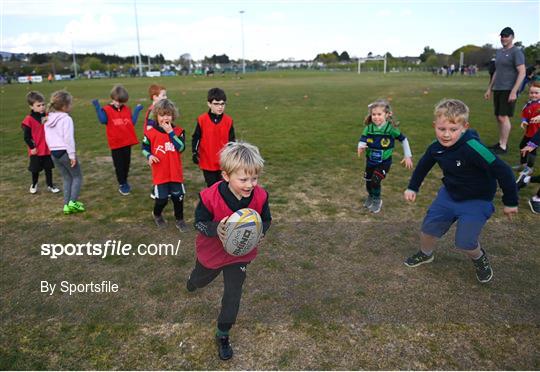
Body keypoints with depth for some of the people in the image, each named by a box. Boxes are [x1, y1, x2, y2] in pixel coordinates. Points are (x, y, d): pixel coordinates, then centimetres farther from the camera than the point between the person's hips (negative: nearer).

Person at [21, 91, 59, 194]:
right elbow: (26, 136, -12)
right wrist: (32, 147, -13)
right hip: (36, 151, -3)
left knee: (48, 168, 12)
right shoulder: (29, 120, -14)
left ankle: (50, 185, 25)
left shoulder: (47, 117, -1)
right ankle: (34, 185, 35)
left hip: (48, 149, 3)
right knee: (35, 169, 13)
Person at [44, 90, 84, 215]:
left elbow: (47, 138, 16)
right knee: (77, 176, 7)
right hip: (65, 152, -7)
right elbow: (68, 138, -19)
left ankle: (67, 204, 14)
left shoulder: (48, 119, 11)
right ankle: (73, 202, -5)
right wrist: (72, 154, -16)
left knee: (67, 178, 16)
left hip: (54, 153, 7)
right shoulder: (66, 119, -14)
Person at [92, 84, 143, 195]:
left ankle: (125, 181, 33)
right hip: (116, 143, -4)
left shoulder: (127, 109, 7)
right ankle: (122, 184, 18)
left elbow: (132, 123, 1)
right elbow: (103, 120, -23)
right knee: (119, 165, 6)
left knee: (127, 163, 15)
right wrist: (97, 108, -27)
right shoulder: (107, 110, -5)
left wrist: (137, 111, 1)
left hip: (127, 141, 4)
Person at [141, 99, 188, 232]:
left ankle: (179, 220, 29)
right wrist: (149, 156, -13)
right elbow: (145, 148, 8)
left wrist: (170, 132, -20)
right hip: (160, 173, -1)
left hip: (175, 173, 1)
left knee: (178, 197, 9)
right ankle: (157, 215, 37)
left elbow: (181, 148, -18)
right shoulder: (151, 132, -6)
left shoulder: (178, 131, -4)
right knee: (162, 199, 5)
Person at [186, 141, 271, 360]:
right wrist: (215, 228, -40)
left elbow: (266, 221, -7)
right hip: (212, 251, 0)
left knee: (233, 297, 7)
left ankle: (223, 335, 33)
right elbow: (199, 223, -19)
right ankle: (193, 280, 71)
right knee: (202, 280, 30)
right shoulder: (210, 197, -34)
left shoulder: (260, 196, -25)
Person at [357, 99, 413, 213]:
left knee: (375, 181, -14)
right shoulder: (369, 128, -10)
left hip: (384, 162, -3)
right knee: (368, 181, 14)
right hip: (370, 161, 3)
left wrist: (408, 156, -2)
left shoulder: (391, 128, -14)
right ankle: (370, 196, 46)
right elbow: (362, 140, -15)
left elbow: (403, 139, -3)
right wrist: (361, 147, -39)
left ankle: (377, 201, 14)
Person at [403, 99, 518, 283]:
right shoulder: (436, 148, -12)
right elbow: (423, 165, 10)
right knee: (429, 227, 11)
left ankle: (479, 258, 27)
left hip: (476, 201, -6)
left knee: (465, 242, -9)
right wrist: (412, 187, 12)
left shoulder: (472, 148, -33)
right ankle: (425, 254, 42)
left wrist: (510, 202, -17)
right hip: (449, 194, 6)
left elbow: (502, 171, -28)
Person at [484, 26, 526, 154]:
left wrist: (513, 92, -20)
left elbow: (522, 73, -13)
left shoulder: (516, 52, -8)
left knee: (503, 117, -11)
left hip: (508, 90, -8)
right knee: (499, 117, 10)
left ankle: (503, 147, -7)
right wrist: (489, 88, 20)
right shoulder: (499, 52, 16)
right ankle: (500, 143, 18)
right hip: (497, 90, 8)